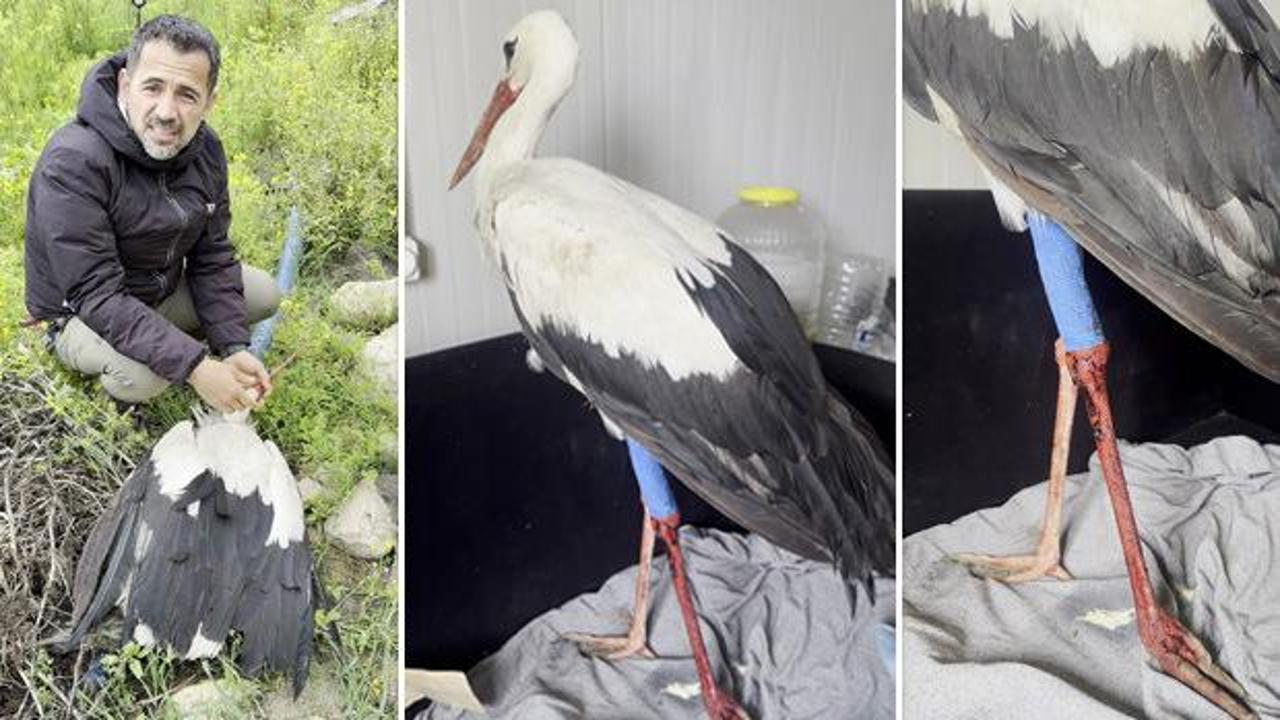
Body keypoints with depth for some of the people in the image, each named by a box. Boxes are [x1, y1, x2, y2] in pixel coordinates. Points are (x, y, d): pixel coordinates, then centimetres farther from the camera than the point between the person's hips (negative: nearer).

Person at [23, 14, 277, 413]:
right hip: (80, 312, -6)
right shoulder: (72, 163, -32)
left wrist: (233, 347, -18)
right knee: (141, 375, -34)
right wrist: (195, 368, -40)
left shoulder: (205, 149, -11)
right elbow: (97, 297, -34)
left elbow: (212, 257, -5)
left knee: (264, 294, 1)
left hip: (165, 290, 6)